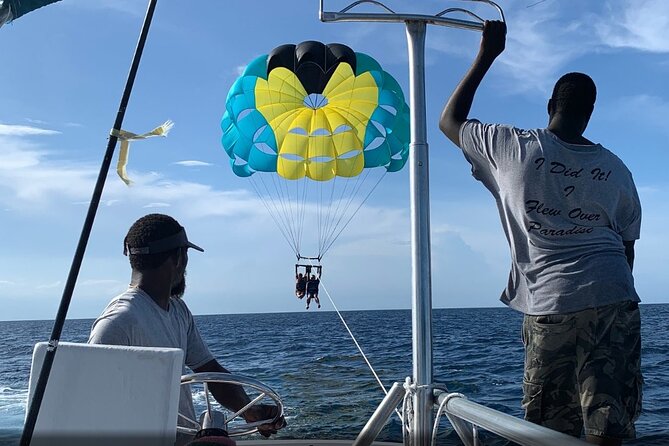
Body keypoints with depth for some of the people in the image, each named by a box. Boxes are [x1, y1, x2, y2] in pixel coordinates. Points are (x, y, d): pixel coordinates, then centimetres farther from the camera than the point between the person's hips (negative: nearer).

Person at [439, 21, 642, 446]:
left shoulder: (515, 148, 1)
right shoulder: (615, 168, 11)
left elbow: (450, 121, 15)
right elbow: (627, 247, 15)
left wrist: (486, 55, 20)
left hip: (551, 304, -3)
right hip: (615, 300, 3)